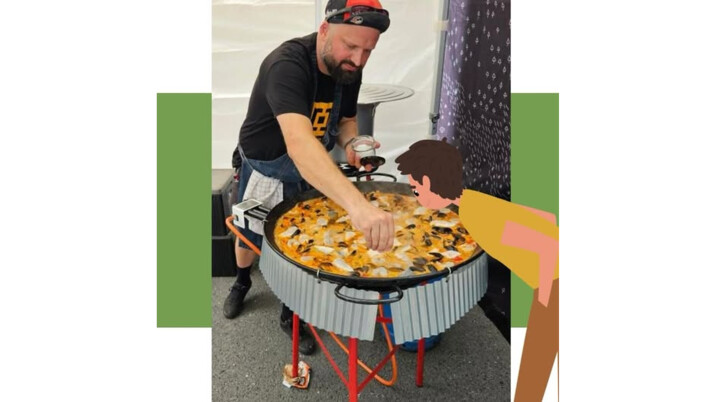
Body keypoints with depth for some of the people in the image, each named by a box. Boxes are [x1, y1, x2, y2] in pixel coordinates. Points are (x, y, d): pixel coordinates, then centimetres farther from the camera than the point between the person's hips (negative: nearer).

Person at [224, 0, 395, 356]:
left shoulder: (349, 70, -14)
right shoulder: (287, 64, -36)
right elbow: (298, 142, -53)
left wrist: (350, 143, -23)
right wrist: (357, 205, -67)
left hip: (311, 175, 4)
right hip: (264, 171, -4)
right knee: (248, 240, 20)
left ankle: (290, 315, 38)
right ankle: (242, 282, 54)